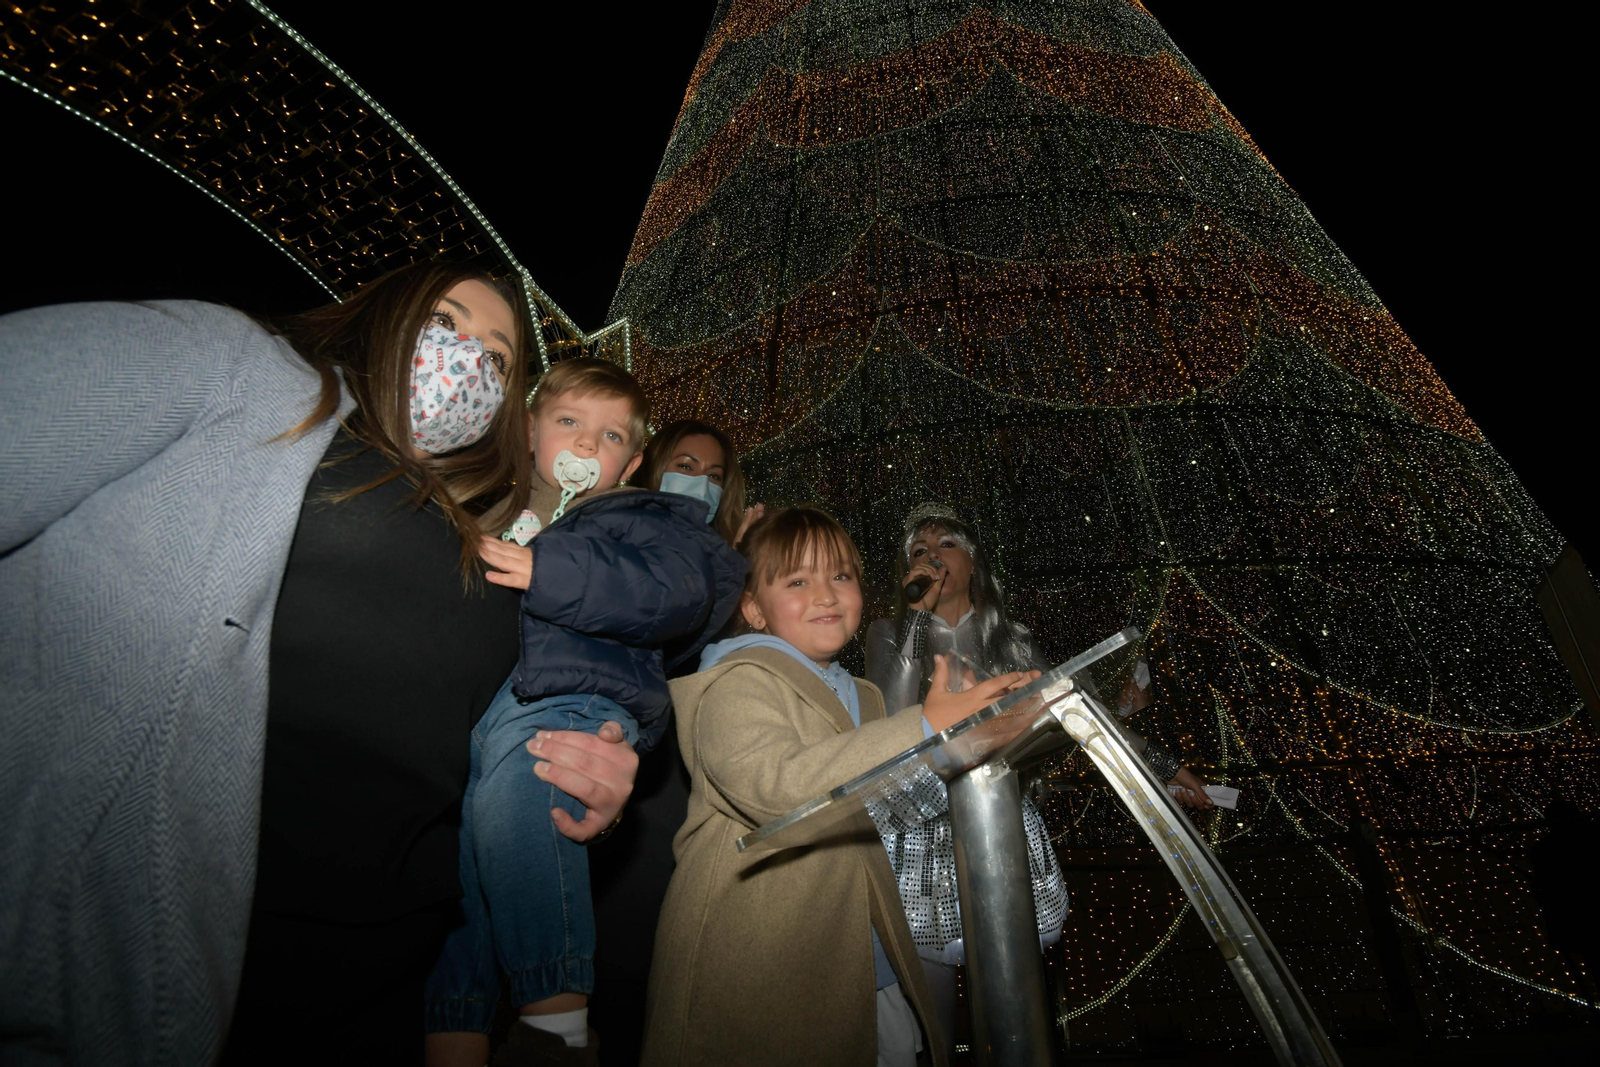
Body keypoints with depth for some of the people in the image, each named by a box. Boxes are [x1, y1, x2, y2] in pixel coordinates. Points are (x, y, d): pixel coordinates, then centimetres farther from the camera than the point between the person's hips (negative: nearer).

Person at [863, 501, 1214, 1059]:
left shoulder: (1013, 641, 8)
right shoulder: (891, 634, 2)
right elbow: (890, 716, -14)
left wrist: (1164, 764, 11)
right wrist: (918, 612, -13)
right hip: (921, 840, -2)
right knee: (931, 1025, 4)